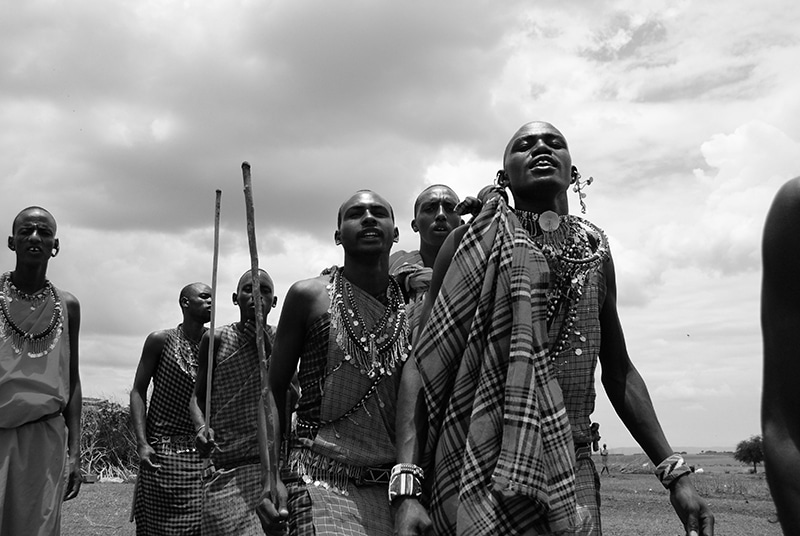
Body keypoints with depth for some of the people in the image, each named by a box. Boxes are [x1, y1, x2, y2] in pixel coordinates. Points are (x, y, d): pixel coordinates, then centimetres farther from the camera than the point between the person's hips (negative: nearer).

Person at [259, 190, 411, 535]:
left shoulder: (413, 305, 5)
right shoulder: (309, 296, 0)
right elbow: (273, 389, 4)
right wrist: (269, 475, -5)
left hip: (391, 484, 3)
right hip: (321, 478, -2)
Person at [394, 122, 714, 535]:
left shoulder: (596, 252, 12)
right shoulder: (475, 241, -1)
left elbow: (618, 372, 19)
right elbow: (424, 365, -6)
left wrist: (674, 473, 12)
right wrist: (407, 487, -17)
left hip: (571, 466, 4)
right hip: (478, 461, -4)